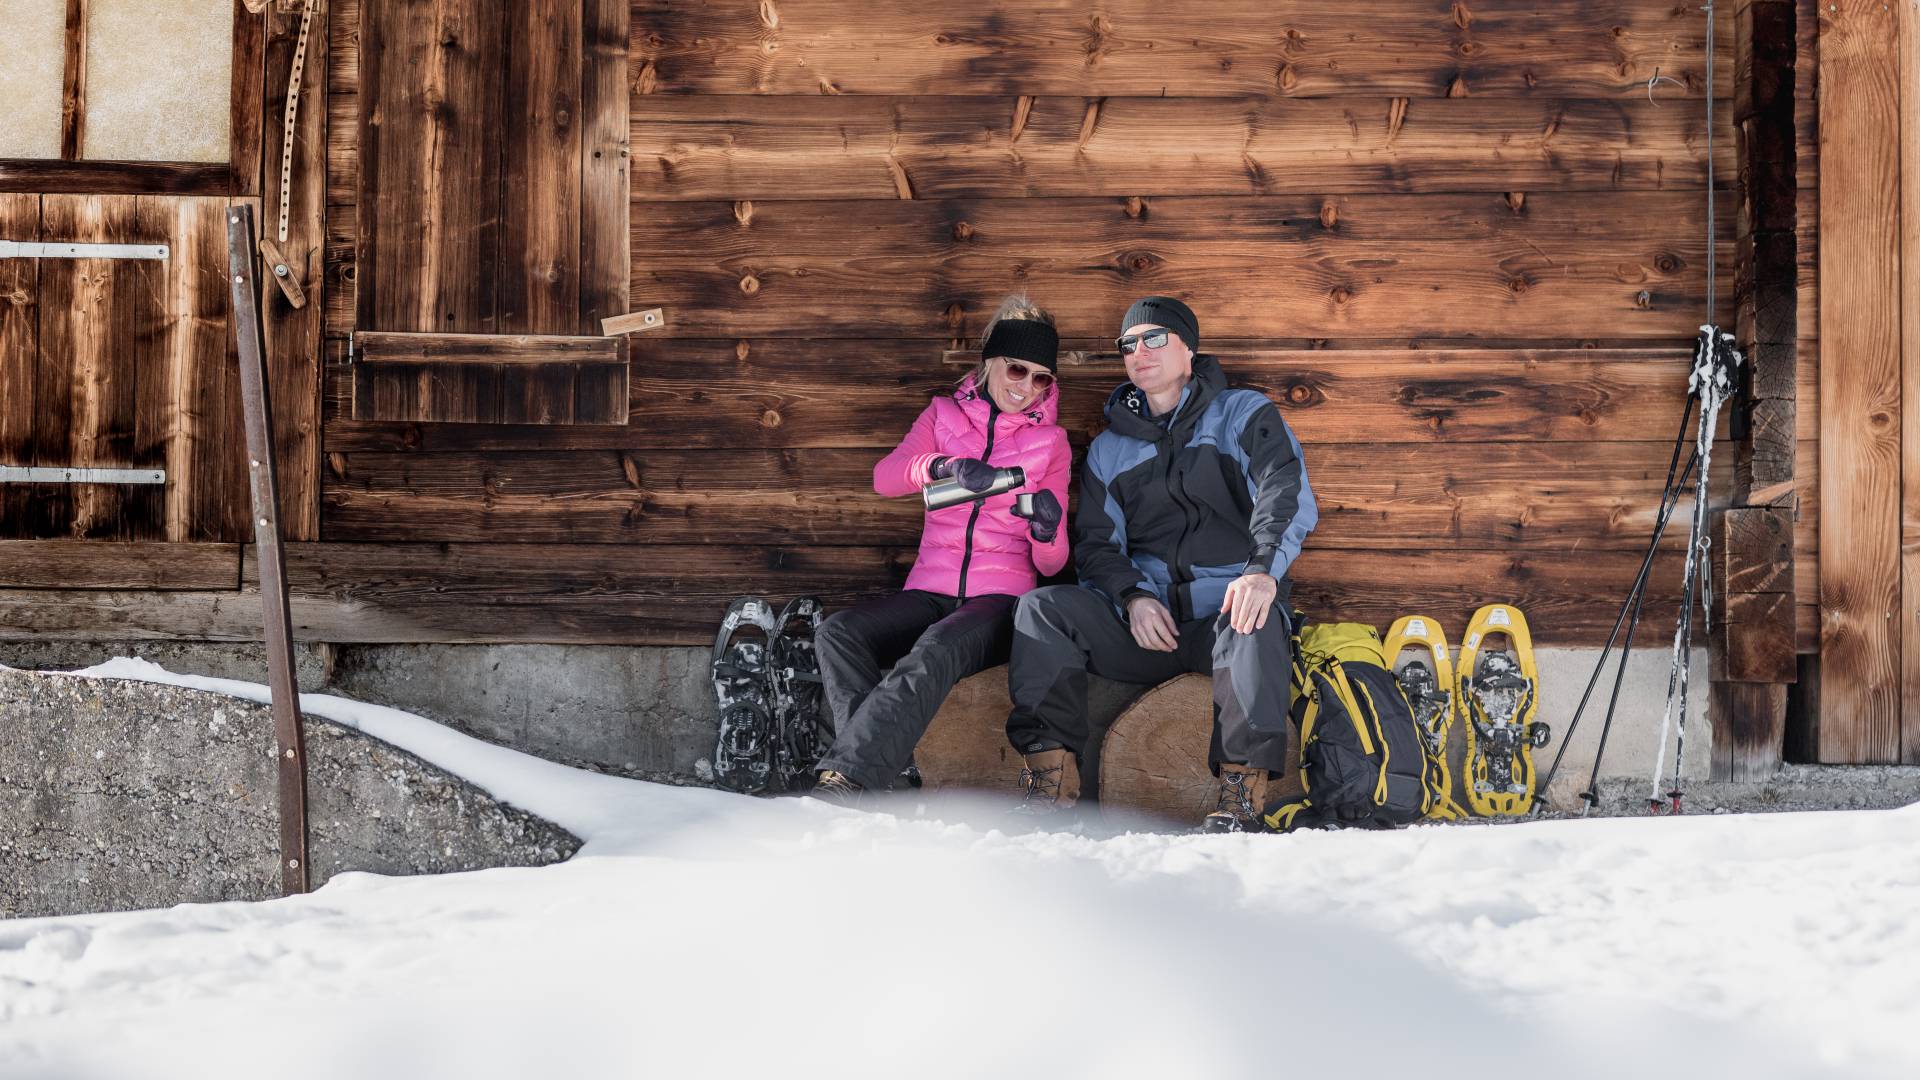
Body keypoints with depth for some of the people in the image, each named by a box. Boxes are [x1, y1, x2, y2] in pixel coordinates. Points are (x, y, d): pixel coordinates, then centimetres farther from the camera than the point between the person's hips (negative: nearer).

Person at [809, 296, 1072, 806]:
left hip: (1000, 598, -2)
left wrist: (1046, 530, -16)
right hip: (930, 593, 3)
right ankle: (886, 769, -37)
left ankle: (845, 779, -46)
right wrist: (942, 466, -26)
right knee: (837, 633, -28)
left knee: (936, 651, -37)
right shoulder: (944, 415, 15)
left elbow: (1052, 563, 9)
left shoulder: (1051, 443, 13)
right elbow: (885, 477, -5)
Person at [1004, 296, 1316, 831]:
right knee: (1041, 607, -20)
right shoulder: (1109, 449, 21)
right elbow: (1097, 544, 12)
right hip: (1143, 622, 4)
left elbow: (1287, 495, -9)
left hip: (1227, 612, -4)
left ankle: (1242, 790, -38)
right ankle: (1051, 780, -24)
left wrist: (1263, 570, -30)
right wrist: (1132, 597, -12)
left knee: (1256, 625, -39)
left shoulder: (1244, 415, 8)